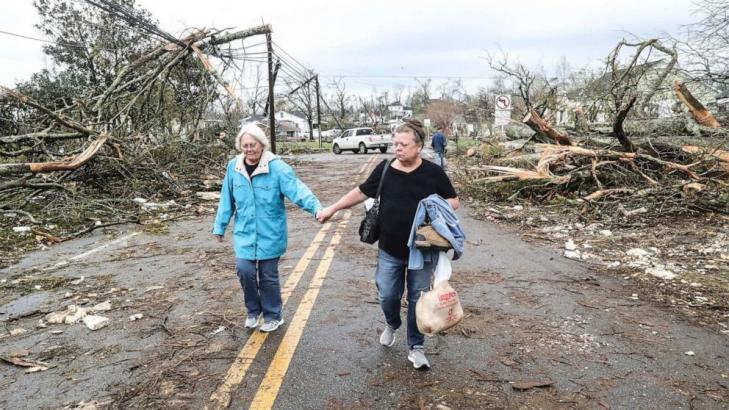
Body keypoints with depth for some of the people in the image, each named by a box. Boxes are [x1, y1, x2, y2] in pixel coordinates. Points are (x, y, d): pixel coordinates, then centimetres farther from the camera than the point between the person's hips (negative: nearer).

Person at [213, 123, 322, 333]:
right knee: (244, 270, -5)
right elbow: (227, 200, 8)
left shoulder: (276, 167, -15)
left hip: (270, 234, -3)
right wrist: (220, 226, 13)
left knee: (268, 276, 7)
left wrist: (316, 207, -41)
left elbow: (297, 189, -26)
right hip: (244, 233, 3)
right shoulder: (234, 167, -2)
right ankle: (253, 311, 22)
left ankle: (273, 316, 30)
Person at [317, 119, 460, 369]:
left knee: (417, 298, 9)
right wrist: (332, 209, 8)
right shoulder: (385, 169, -2)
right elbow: (361, 192, 7)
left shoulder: (433, 173, -6)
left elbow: (454, 201, 3)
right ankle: (392, 325, 43)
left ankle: (416, 347, 26)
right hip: (389, 250, 1)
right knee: (387, 295, 9)